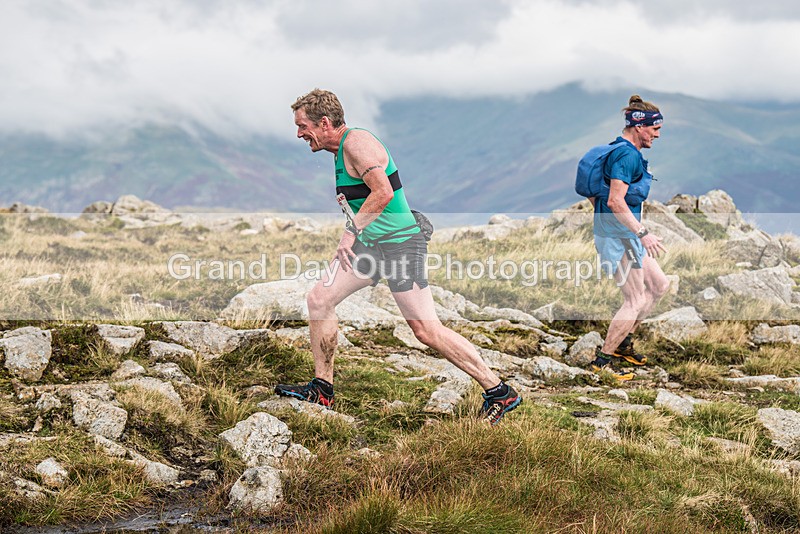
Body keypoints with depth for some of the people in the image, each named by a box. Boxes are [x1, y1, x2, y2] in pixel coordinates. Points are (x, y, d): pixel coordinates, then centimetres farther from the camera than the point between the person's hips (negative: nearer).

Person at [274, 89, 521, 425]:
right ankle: (321, 390, 11)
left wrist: (351, 231, -20)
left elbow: (383, 193, -24)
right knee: (319, 299, 2)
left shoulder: (356, 142, -13)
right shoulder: (342, 148, 17)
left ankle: (498, 392, -3)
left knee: (426, 330, -11)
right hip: (372, 244, 10)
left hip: (398, 243, -10)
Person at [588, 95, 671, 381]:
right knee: (635, 301, -5)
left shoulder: (623, 151, 13)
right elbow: (615, 201, -27)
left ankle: (621, 341, 24)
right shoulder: (628, 155, -19)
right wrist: (643, 233, -26)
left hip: (625, 234, 11)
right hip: (619, 235, -11)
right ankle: (602, 360, 3)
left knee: (659, 284, 17)